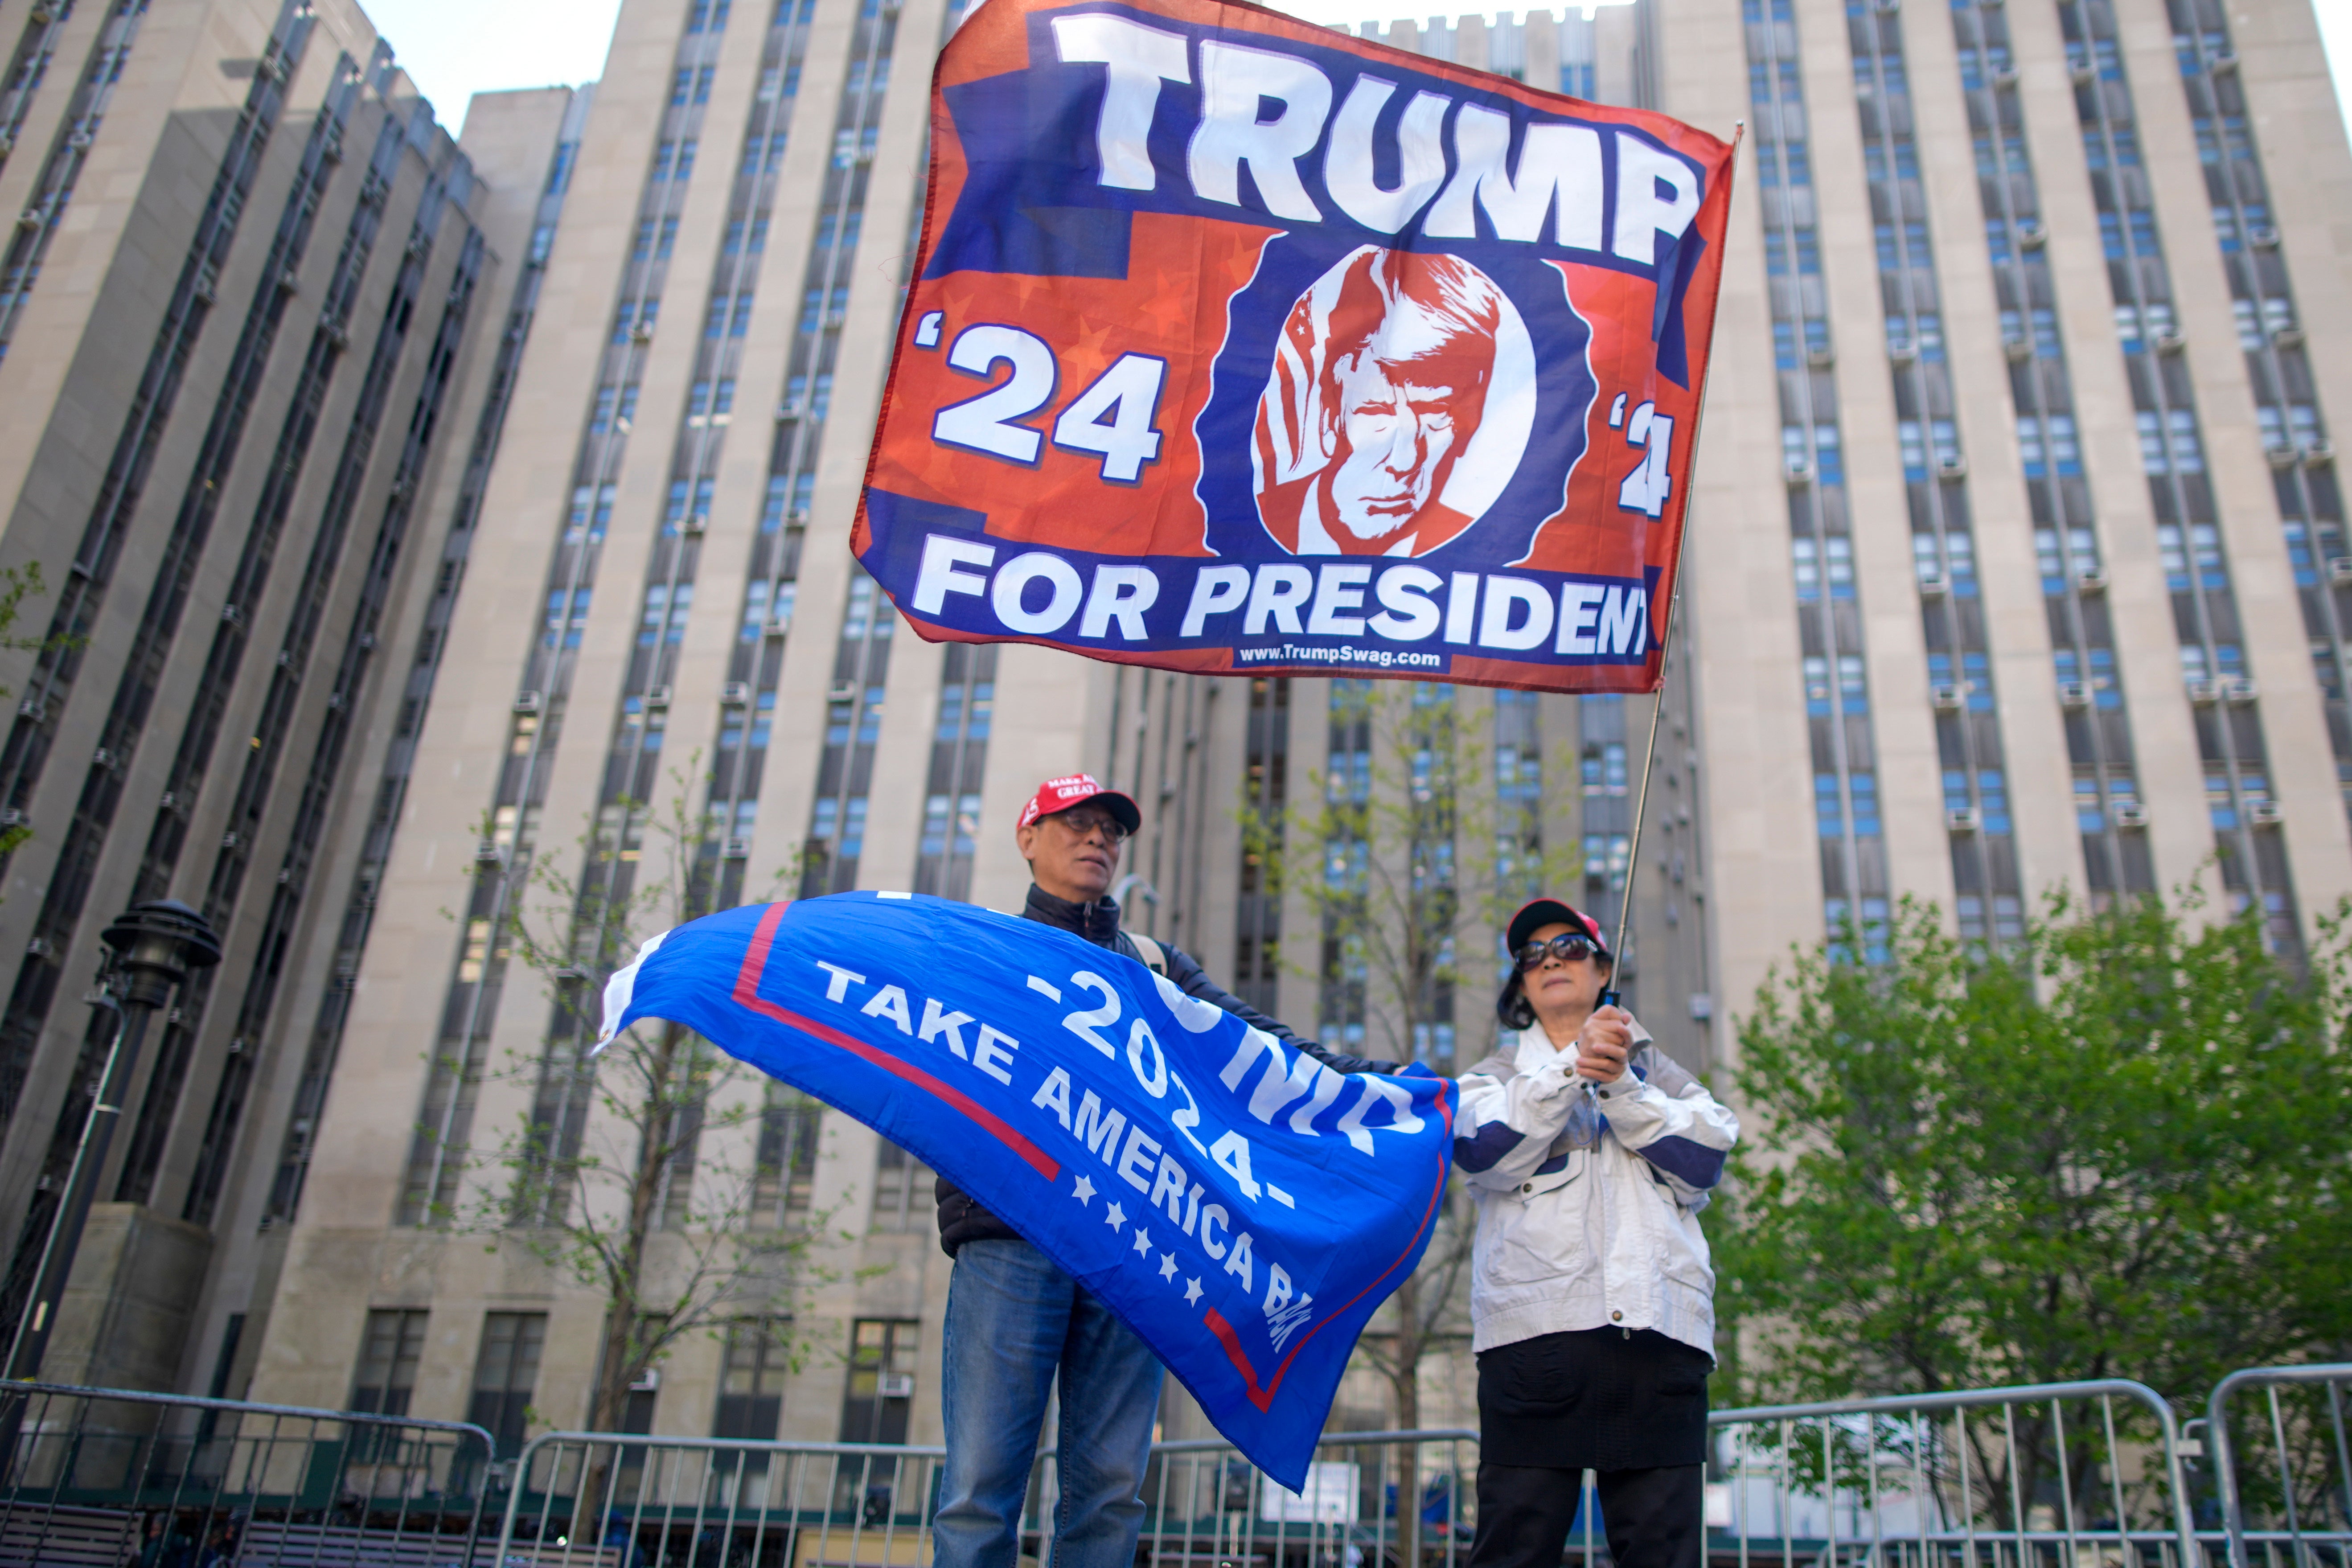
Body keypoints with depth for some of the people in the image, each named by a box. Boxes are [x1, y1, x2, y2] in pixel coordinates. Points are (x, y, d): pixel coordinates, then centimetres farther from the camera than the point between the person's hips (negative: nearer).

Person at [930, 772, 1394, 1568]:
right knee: (982, 1481, -8)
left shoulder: (1156, 966, 23)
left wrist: (1379, 1083, -3)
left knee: (1109, 1490, 2)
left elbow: (1254, 1041, 11)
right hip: (1010, 1238, -3)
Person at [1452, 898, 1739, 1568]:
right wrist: (1572, 1067, -9)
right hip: (1536, 1328, -1)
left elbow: (1704, 1161, 7)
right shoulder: (1496, 1076, 22)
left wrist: (1619, 1085, -4)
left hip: (1658, 1329, 1)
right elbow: (1482, 1152, -1)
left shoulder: (1655, 1069, 25)